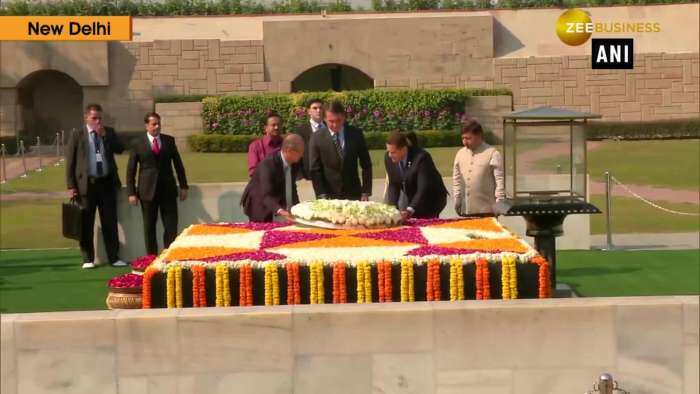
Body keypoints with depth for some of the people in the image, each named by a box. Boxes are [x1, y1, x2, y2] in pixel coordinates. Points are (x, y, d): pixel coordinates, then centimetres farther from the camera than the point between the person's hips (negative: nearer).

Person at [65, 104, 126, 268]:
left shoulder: (109, 132, 11)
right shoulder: (77, 135, 1)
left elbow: (120, 149, -2)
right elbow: (70, 162, -1)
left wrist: (105, 135, -10)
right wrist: (71, 186, -7)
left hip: (107, 182, 3)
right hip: (86, 184, -2)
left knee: (110, 222, 5)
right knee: (86, 224, 2)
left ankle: (113, 257, 11)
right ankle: (88, 259, 11)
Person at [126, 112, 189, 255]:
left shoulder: (169, 141, 7)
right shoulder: (138, 144, 0)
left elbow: (178, 164, 12)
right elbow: (131, 170, 1)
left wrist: (183, 186, 8)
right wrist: (131, 193, -4)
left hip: (168, 190, 2)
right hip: (148, 191, -2)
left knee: (171, 227, -2)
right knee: (149, 228, 4)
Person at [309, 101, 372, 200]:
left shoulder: (356, 134, 1)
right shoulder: (317, 138, -3)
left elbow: (366, 165, 5)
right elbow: (315, 170, -3)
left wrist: (366, 192, 0)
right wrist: (322, 195, -10)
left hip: (353, 195, 2)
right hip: (329, 197, -1)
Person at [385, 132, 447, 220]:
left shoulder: (421, 158, -29)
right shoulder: (389, 158, -10)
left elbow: (423, 189, -33)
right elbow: (393, 185, -2)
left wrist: (410, 210, -44)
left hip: (432, 200, -5)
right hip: (412, 200, 6)